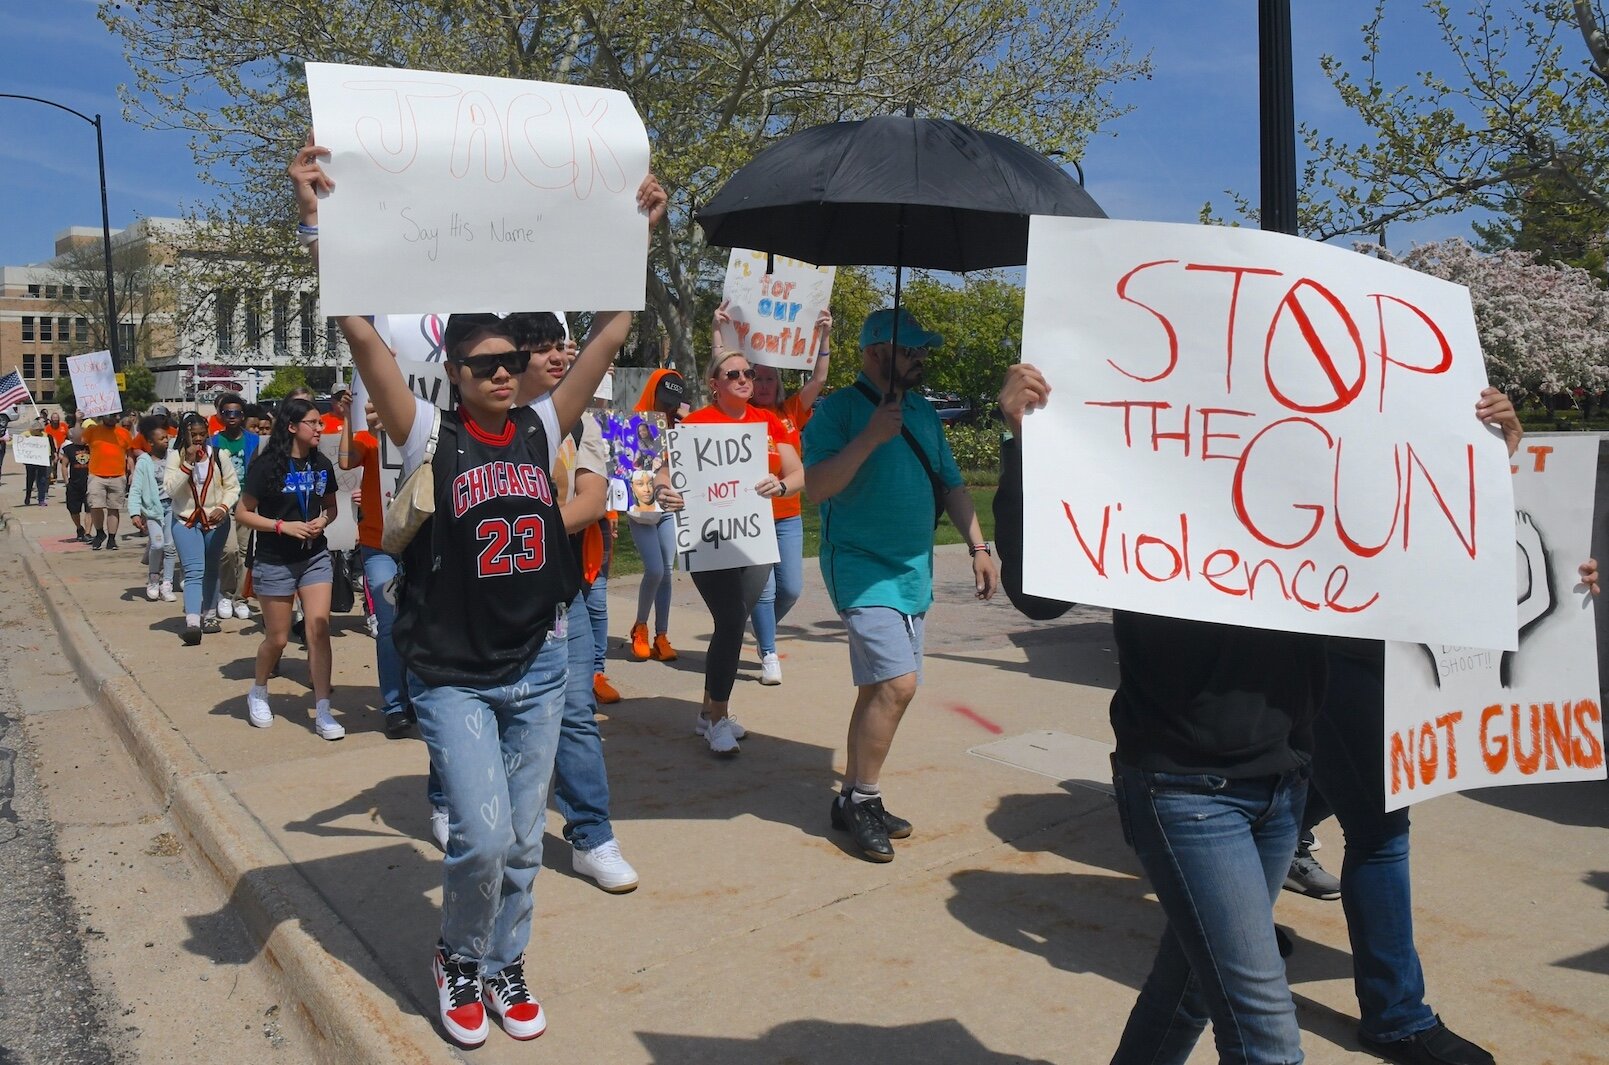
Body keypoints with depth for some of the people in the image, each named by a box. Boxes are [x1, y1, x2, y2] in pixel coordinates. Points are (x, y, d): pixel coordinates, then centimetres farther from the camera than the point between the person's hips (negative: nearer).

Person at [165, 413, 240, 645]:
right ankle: (192, 622, -25)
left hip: (216, 522, 2)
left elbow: (232, 486, 1)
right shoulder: (175, 456, -5)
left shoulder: (218, 456, -4)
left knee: (211, 570, 14)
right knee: (194, 571, -15)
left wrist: (224, 506, -16)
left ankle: (208, 615, 28)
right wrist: (187, 463, -21)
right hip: (186, 521, -2)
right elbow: (171, 490, -15)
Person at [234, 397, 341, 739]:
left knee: (319, 629, -8)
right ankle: (258, 692, 36)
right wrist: (283, 525, -19)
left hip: (315, 557, 3)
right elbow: (243, 513, -9)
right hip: (275, 562, -3)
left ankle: (323, 713, -5)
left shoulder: (322, 465, 2)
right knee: (278, 638, 7)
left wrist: (323, 521, -5)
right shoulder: (267, 466, -11)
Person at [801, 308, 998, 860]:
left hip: (913, 570, 7)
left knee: (880, 687, 11)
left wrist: (978, 547, 12)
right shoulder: (837, 410, -6)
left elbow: (950, 484, 19)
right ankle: (862, 799, -1)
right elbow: (817, 485, -17)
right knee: (897, 683, -17)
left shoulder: (923, 412, 14)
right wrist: (870, 437, -25)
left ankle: (854, 801, 22)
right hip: (861, 566, -7)